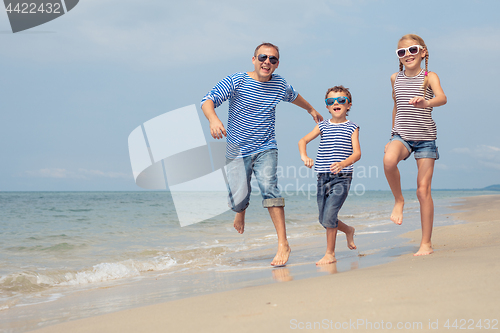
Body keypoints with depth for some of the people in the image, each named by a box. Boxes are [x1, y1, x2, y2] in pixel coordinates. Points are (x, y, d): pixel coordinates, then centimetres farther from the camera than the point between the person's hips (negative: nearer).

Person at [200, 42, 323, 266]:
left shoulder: (280, 85, 2)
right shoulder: (236, 81, -11)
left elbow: (294, 96, 26)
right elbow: (207, 101, -21)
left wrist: (311, 109, 42)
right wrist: (213, 119, -42)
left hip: (266, 149, 1)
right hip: (237, 150, -1)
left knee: (269, 186, -24)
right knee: (238, 199, -7)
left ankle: (283, 244, -21)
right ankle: (241, 211, 36)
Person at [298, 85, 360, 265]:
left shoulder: (352, 127, 1)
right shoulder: (323, 126, 11)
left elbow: (357, 153, -9)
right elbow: (303, 140, 13)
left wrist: (343, 163, -28)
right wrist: (304, 156, -8)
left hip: (342, 177, -5)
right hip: (323, 177, 5)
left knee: (329, 216, -15)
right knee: (324, 219, 10)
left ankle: (330, 254, 0)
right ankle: (348, 230, 39)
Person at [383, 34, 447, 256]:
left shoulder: (429, 77, -4)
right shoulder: (395, 78, 8)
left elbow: (442, 98, -23)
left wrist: (426, 103, -46)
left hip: (425, 137, -2)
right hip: (402, 135, 2)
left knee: (423, 190, -2)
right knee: (389, 159, -35)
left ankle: (426, 243, 8)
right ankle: (398, 200, -8)